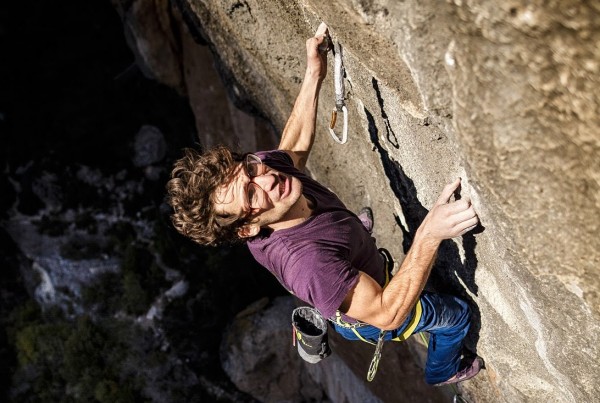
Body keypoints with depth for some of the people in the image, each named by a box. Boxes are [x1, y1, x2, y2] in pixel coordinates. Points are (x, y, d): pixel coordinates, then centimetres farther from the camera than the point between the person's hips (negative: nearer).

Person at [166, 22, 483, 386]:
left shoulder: (263, 164, -31)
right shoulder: (306, 262, -53)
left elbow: (296, 144, -7)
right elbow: (387, 313, -45)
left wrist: (314, 74, -13)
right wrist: (430, 234, -56)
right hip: (366, 317, -7)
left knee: (362, 219, 39)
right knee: (457, 315, 19)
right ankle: (445, 370, 51)